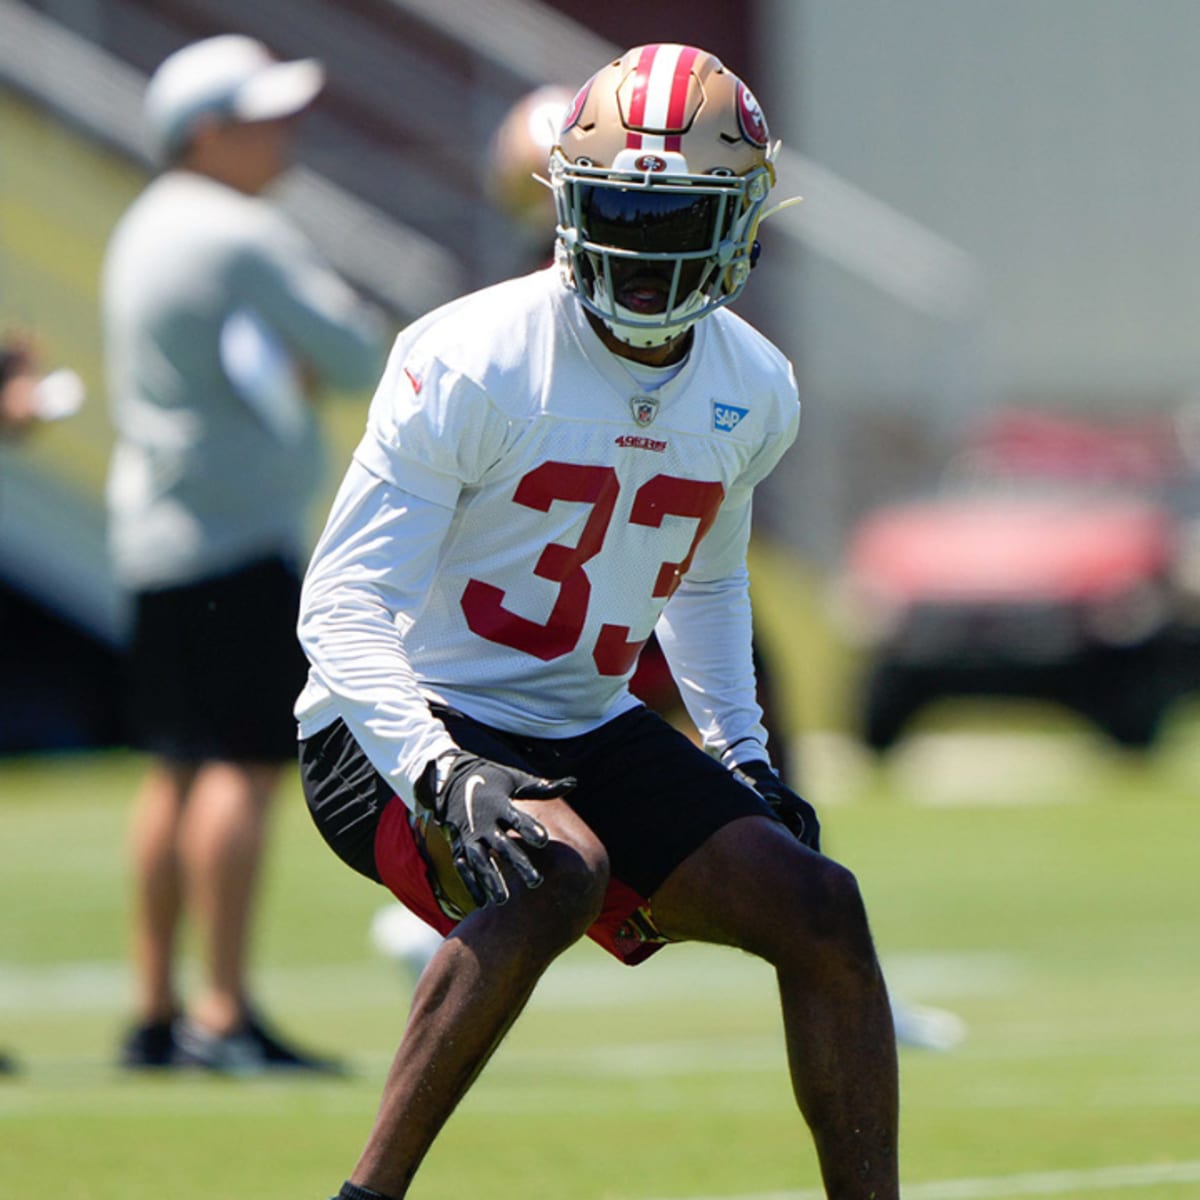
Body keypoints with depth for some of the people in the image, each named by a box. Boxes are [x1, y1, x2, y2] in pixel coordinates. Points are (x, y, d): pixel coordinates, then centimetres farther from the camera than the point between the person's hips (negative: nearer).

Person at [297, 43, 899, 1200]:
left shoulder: (752, 391, 2)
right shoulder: (470, 362, -19)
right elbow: (342, 603, -21)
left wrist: (740, 751, 9)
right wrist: (440, 774, -35)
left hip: (585, 729, 7)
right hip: (402, 728, -7)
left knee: (818, 908, -4)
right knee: (558, 872, -35)